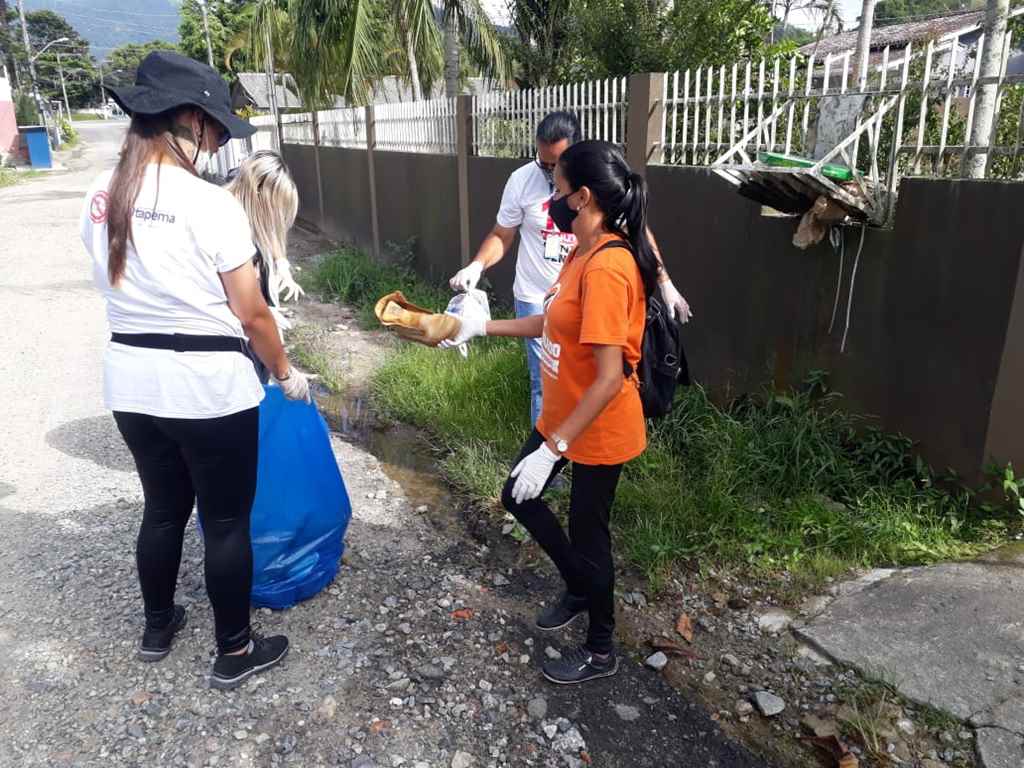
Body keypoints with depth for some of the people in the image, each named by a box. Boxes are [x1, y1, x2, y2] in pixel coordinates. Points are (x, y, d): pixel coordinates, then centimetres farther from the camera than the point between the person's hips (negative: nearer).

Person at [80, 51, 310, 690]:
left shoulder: (102, 198, 4)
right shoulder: (212, 205, -17)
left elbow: (120, 286, 12)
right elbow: (251, 313, -13)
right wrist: (286, 373, 2)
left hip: (131, 380, 7)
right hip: (208, 385, -7)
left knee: (163, 508, 23)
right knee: (227, 522, 9)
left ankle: (158, 628, 42)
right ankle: (235, 653, 25)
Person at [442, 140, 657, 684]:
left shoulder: (607, 267, -28)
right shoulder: (584, 251, 3)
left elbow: (610, 378, -29)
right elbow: (554, 322, 16)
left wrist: (552, 449, -27)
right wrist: (482, 327, 16)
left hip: (599, 432, -10)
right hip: (562, 416, 10)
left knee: (587, 533, 9)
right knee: (517, 497, 22)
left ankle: (600, 651, 35)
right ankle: (579, 588, 45)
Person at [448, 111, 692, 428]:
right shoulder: (522, 180, -8)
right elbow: (502, 236, 2)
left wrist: (665, 283, 2)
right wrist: (476, 266, -18)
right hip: (536, 301, -1)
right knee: (545, 386, 0)